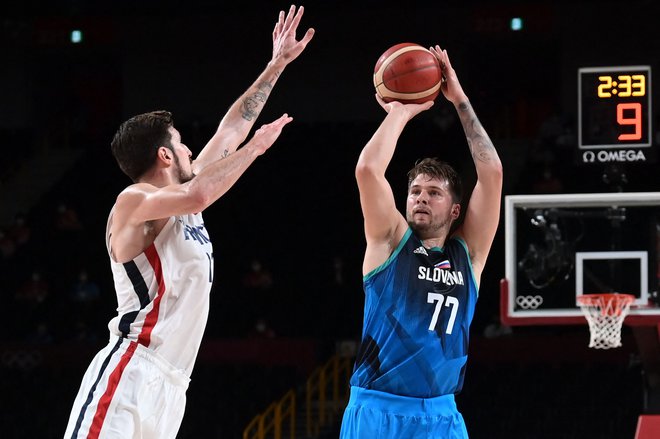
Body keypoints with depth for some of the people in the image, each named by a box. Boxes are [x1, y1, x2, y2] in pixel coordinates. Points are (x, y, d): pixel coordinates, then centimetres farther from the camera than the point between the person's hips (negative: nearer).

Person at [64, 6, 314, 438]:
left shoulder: (181, 196, 19)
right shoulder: (134, 202, -6)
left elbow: (231, 129, 26)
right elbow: (197, 196, -26)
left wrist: (277, 65, 29)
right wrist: (256, 147, -12)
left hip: (168, 386, 9)